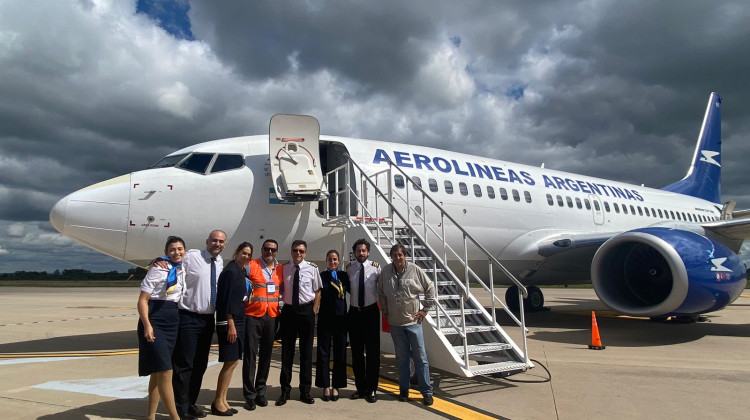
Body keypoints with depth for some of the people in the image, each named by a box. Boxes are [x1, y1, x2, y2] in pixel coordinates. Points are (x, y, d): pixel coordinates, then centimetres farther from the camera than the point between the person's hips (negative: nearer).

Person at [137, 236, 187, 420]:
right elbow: (142, 300, -12)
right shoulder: (157, 269, -9)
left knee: (158, 371, 13)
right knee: (165, 371, -9)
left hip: (173, 322, 7)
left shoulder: (183, 272, 11)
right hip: (155, 321, -7)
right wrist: (147, 325, -22)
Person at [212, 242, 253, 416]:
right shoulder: (230, 271, -13)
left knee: (233, 362, 11)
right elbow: (226, 299, -18)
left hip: (238, 321, 9)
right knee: (230, 361, -5)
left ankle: (222, 400, 19)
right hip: (229, 322, -9)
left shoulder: (241, 271, 14)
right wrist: (230, 324, -20)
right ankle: (218, 402, 6)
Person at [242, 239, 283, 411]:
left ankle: (260, 392, 22)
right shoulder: (251, 266, -3)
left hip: (272, 317, 4)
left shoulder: (280, 269, 9)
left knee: (266, 355, 10)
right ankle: (249, 395, 6)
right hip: (252, 316, -4)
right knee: (250, 355, -2)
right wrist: (245, 299, -12)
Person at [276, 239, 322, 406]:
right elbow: (280, 290, 11)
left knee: (306, 352, 8)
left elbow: (317, 291, 2)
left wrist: (314, 311, -2)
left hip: (306, 311, -1)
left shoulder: (312, 268, -3)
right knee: (286, 351, 7)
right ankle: (285, 390, 20)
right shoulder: (284, 268, 2)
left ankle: (305, 391, 20)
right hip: (288, 311, 1)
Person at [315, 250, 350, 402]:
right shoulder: (321, 275, 2)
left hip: (340, 318, 2)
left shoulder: (344, 275, 9)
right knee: (323, 352, 3)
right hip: (325, 318, -2)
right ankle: (325, 386, 13)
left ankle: (336, 386, 16)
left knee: (340, 352, 5)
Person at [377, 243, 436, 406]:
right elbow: (381, 293, 13)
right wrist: (385, 311, 10)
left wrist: (425, 309, -1)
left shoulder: (415, 270, -7)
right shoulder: (386, 271, 0)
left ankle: (426, 391, 12)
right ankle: (404, 389, 24)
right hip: (395, 323, 2)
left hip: (413, 321, -2)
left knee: (420, 357, 2)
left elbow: (430, 288, 2)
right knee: (401, 358, 12)